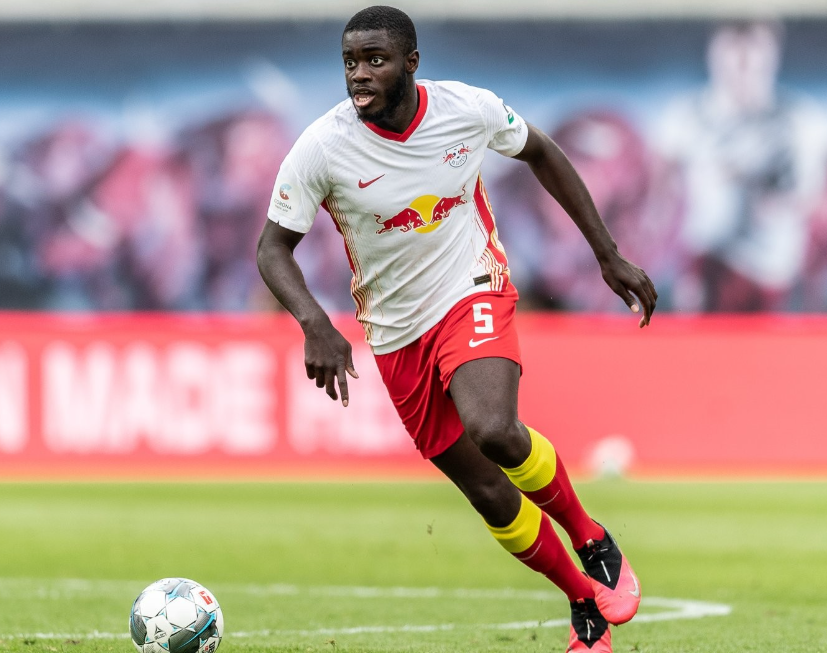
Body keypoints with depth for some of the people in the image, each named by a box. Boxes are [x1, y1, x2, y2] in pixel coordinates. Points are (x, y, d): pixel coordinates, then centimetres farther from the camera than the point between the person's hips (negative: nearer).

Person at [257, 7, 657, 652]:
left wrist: (610, 255, 8)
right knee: (490, 494, 4)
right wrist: (316, 326, -28)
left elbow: (540, 152, 6)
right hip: (396, 333, 2)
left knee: (493, 433, -31)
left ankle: (592, 539, -5)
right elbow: (273, 247, -9)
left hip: (474, 292, -2)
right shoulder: (321, 149, -17)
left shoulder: (468, 109, -13)